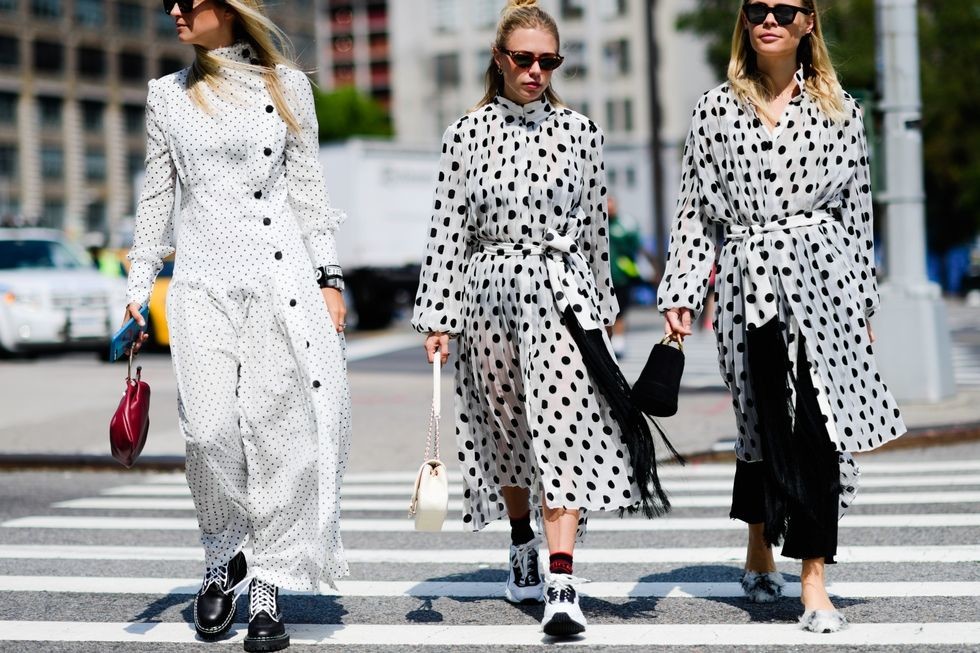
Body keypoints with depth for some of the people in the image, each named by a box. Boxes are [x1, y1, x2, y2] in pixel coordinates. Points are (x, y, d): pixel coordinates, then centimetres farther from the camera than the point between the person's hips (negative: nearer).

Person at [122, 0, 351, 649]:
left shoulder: (286, 84, 8)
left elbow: (307, 188, 9)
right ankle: (223, 559, 13)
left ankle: (267, 585, 6)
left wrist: (329, 277, 4)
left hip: (280, 278, -1)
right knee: (211, 430, -11)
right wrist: (138, 287, 10)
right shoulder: (168, 94, 12)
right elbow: (157, 196, 15)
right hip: (202, 282, 1)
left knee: (275, 428, -4)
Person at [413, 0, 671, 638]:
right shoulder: (468, 133, 3)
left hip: (561, 295, -1)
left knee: (561, 430, -13)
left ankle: (562, 584, -17)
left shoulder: (579, 130, 5)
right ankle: (523, 546, 39)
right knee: (506, 431, 13)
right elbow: (448, 229, 1)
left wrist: (602, 307, 14)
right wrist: (437, 316, -3)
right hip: (491, 292, 1)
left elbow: (595, 226, 11)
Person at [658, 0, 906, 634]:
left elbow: (858, 210, 11)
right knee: (765, 421, 3)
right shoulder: (716, 110, 8)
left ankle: (814, 581, -3)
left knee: (817, 425, -6)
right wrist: (681, 293, 1)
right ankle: (760, 553, 25)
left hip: (822, 279, 0)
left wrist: (865, 302, 10)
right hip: (748, 283, 0)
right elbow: (696, 211, 8)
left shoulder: (839, 109, 9)